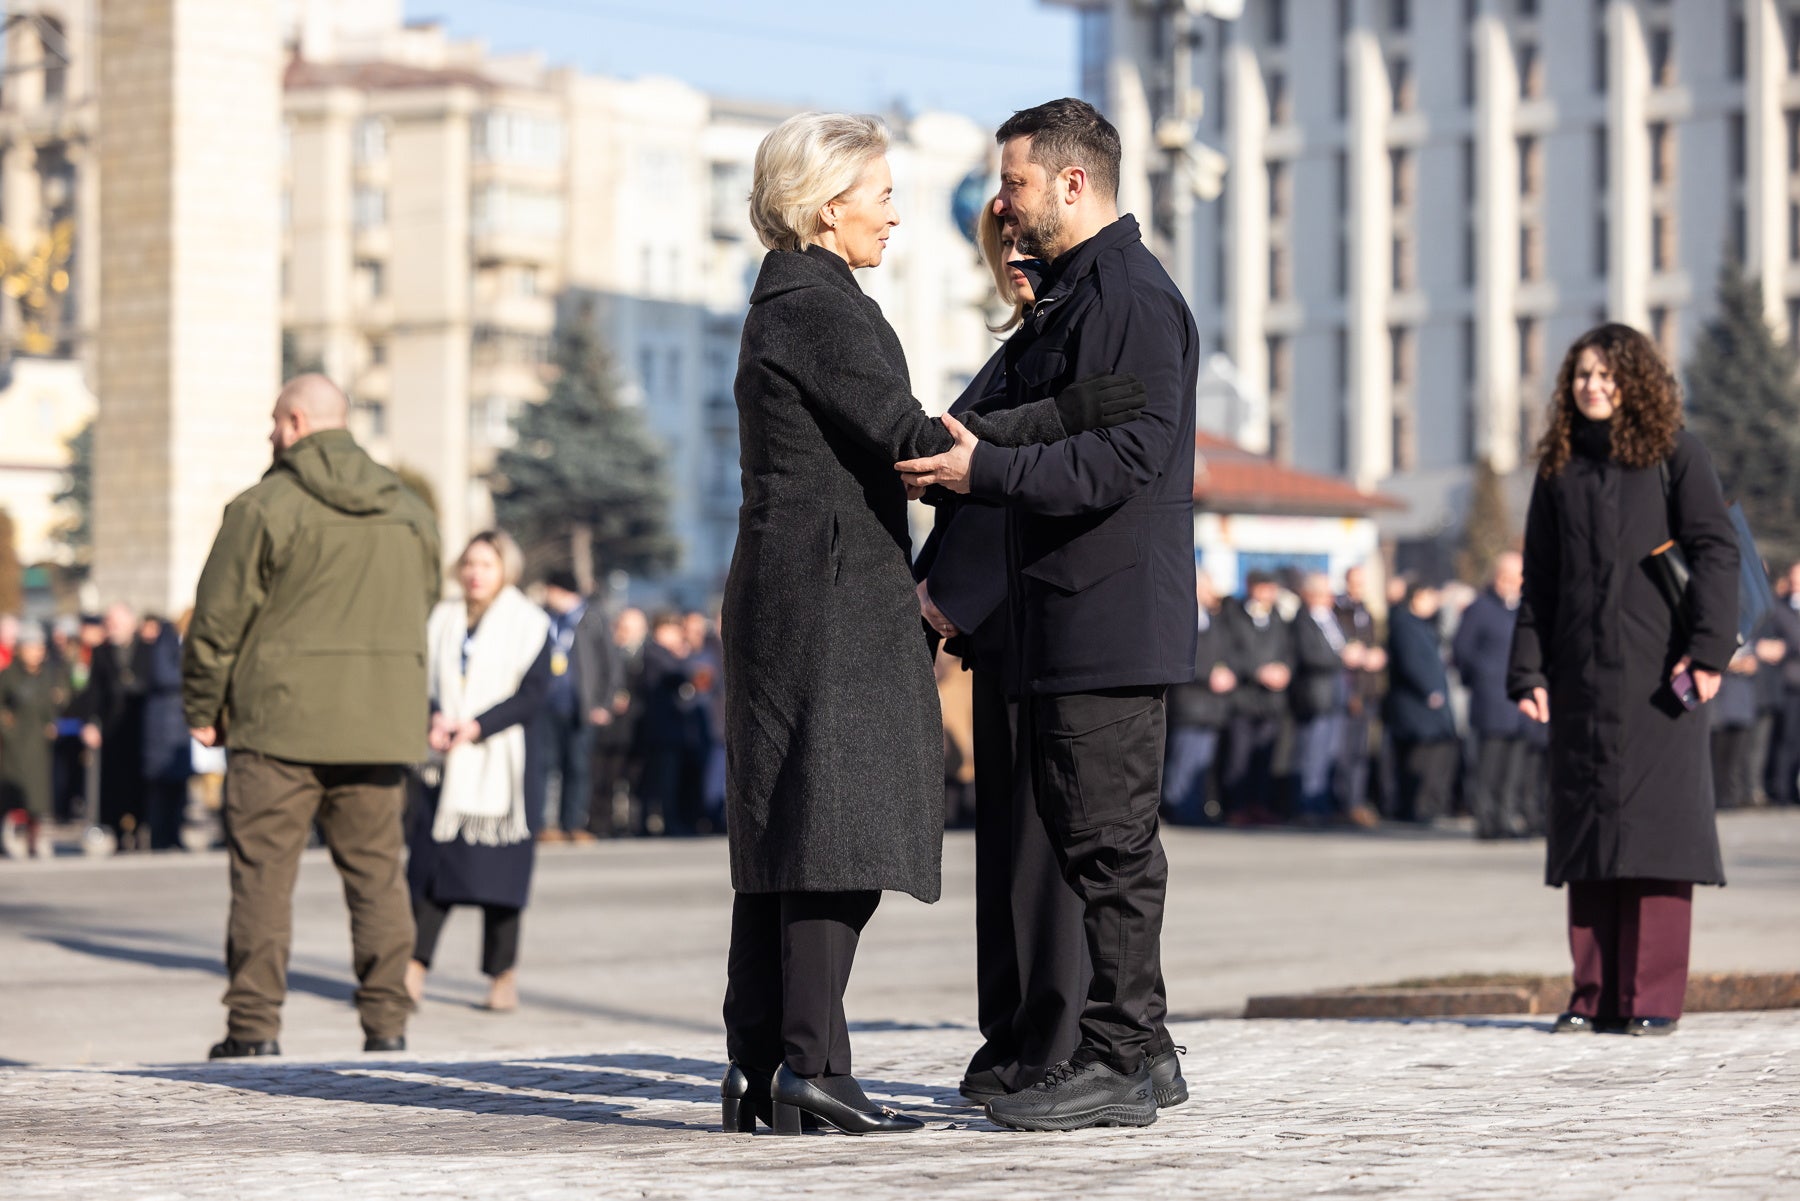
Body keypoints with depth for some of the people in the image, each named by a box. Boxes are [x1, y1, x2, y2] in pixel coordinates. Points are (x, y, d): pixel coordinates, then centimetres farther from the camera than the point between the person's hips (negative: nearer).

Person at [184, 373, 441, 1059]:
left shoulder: (265, 506, -7)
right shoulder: (409, 512, 12)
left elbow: (219, 619, -5)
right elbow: (423, 611, 19)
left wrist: (202, 709, 5)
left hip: (280, 721, -5)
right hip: (380, 726, 5)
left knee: (263, 872, -1)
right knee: (377, 872, 9)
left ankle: (255, 1028, -3)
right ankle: (387, 1023, 7)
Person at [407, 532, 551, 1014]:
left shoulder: (530, 625, 1)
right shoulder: (443, 620, 13)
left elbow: (534, 692, -7)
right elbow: (423, 680, 8)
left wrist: (477, 726, -17)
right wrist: (433, 722, -13)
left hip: (500, 762, -3)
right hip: (445, 761, 3)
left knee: (499, 866, -2)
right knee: (433, 864, -3)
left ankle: (503, 978, 5)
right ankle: (414, 971, -5)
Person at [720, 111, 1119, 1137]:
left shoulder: (788, 302, 20)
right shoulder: (818, 305, -11)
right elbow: (908, 438, -18)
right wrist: (1068, 416, -17)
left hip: (782, 590, 10)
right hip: (834, 591, -10)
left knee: (781, 831, 8)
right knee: (840, 826, -10)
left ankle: (758, 1071, 9)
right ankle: (810, 1063, -12)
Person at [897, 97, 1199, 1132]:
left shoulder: (1132, 295, -13)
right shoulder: (1081, 294, 21)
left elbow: (1131, 454, -22)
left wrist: (986, 469, -24)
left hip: (1112, 616, -11)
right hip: (1074, 620, 11)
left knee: (1111, 841, -8)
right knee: (1105, 840, 12)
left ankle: (1118, 1065, -5)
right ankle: (1141, 1049, 18)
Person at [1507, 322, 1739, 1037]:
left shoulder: (1673, 455, 3)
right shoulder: (1559, 469, 15)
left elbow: (1715, 552, -2)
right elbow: (1538, 579, 16)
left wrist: (1708, 649, -12)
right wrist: (1527, 673, 8)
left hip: (1656, 672, -4)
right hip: (1580, 675, 4)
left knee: (1655, 820, -6)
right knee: (1585, 825, 4)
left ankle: (1655, 997, -4)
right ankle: (1596, 994, 9)